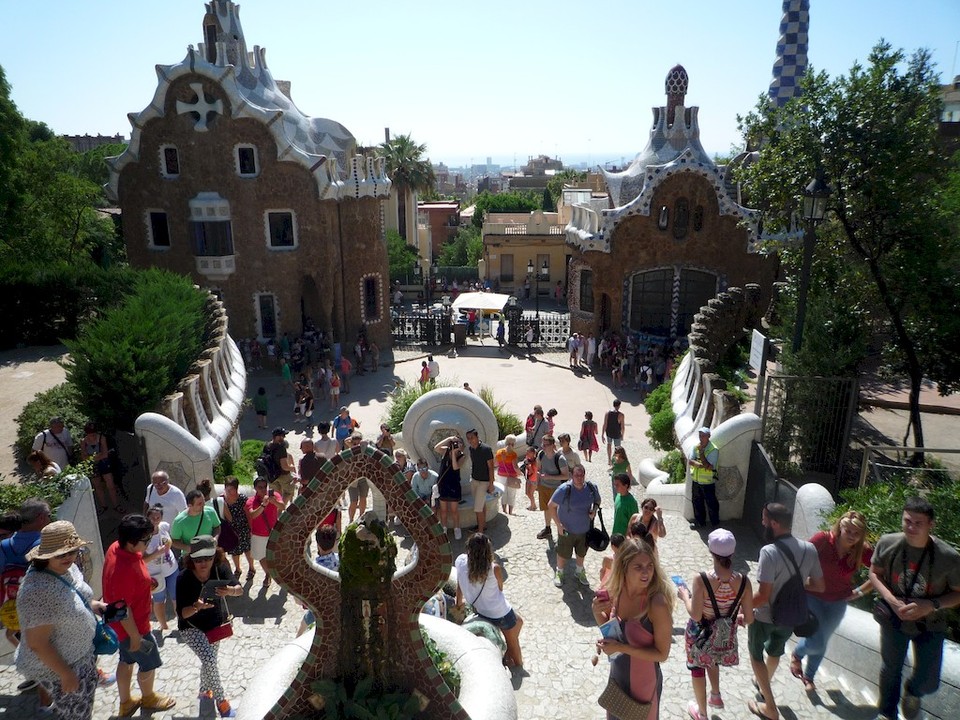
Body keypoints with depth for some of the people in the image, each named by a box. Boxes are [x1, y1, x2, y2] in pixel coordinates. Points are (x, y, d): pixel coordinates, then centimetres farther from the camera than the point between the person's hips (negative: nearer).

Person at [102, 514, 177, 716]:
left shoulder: (116, 547, -12)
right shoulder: (125, 570, -40)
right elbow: (123, 608, -30)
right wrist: (135, 637, -19)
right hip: (132, 627, -8)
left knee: (127, 661, 27)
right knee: (149, 663, 18)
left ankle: (126, 703, 47)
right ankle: (148, 698, 44)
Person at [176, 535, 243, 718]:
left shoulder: (220, 568, -22)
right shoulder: (184, 579, -29)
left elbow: (240, 590, -23)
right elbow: (182, 613, -26)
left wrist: (230, 590, -46)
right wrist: (196, 607, -47)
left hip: (216, 623, 4)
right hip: (192, 627, -4)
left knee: (209, 660, 19)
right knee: (209, 659, -20)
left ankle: (205, 690, 48)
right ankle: (221, 700, -1)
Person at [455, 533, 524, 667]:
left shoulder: (460, 561, -16)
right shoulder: (494, 568, -27)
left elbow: (459, 586, 2)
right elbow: (500, 588, -5)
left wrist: (459, 603, 18)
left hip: (480, 611, 6)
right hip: (500, 613, -6)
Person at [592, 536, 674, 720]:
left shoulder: (658, 603, -31)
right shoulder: (615, 590, -14)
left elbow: (662, 654, -22)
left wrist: (622, 648, -29)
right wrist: (597, 612, -17)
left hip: (643, 683, -5)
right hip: (617, 675, 5)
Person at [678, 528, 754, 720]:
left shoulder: (701, 580, -30)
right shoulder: (743, 581, -20)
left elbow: (696, 615, -25)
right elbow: (749, 618, -11)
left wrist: (685, 596, -9)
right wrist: (735, 617, 10)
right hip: (725, 636, 3)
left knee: (697, 666, 24)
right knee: (711, 658, 37)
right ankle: (715, 696, 48)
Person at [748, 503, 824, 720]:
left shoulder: (769, 552, -31)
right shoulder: (809, 549, -12)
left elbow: (763, 596, -29)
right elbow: (819, 586, 0)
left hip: (764, 617, -6)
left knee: (756, 654, 21)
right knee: (775, 652, 32)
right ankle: (763, 685, 57)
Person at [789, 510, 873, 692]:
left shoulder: (863, 551, -18)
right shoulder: (823, 539, -25)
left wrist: (860, 591, -6)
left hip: (837, 602, 3)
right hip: (812, 596, -3)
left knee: (821, 643, 18)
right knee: (816, 643, -10)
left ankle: (808, 677, 44)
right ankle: (796, 655, 26)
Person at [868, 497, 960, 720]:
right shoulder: (887, 543, -21)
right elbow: (875, 573, -5)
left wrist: (932, 605, -25)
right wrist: (891, 600, -20)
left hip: (930, 624, -1)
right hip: (894, 617, 1)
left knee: (928, 681, 4)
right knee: (890, 669, 17)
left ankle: (913, 692, 43)